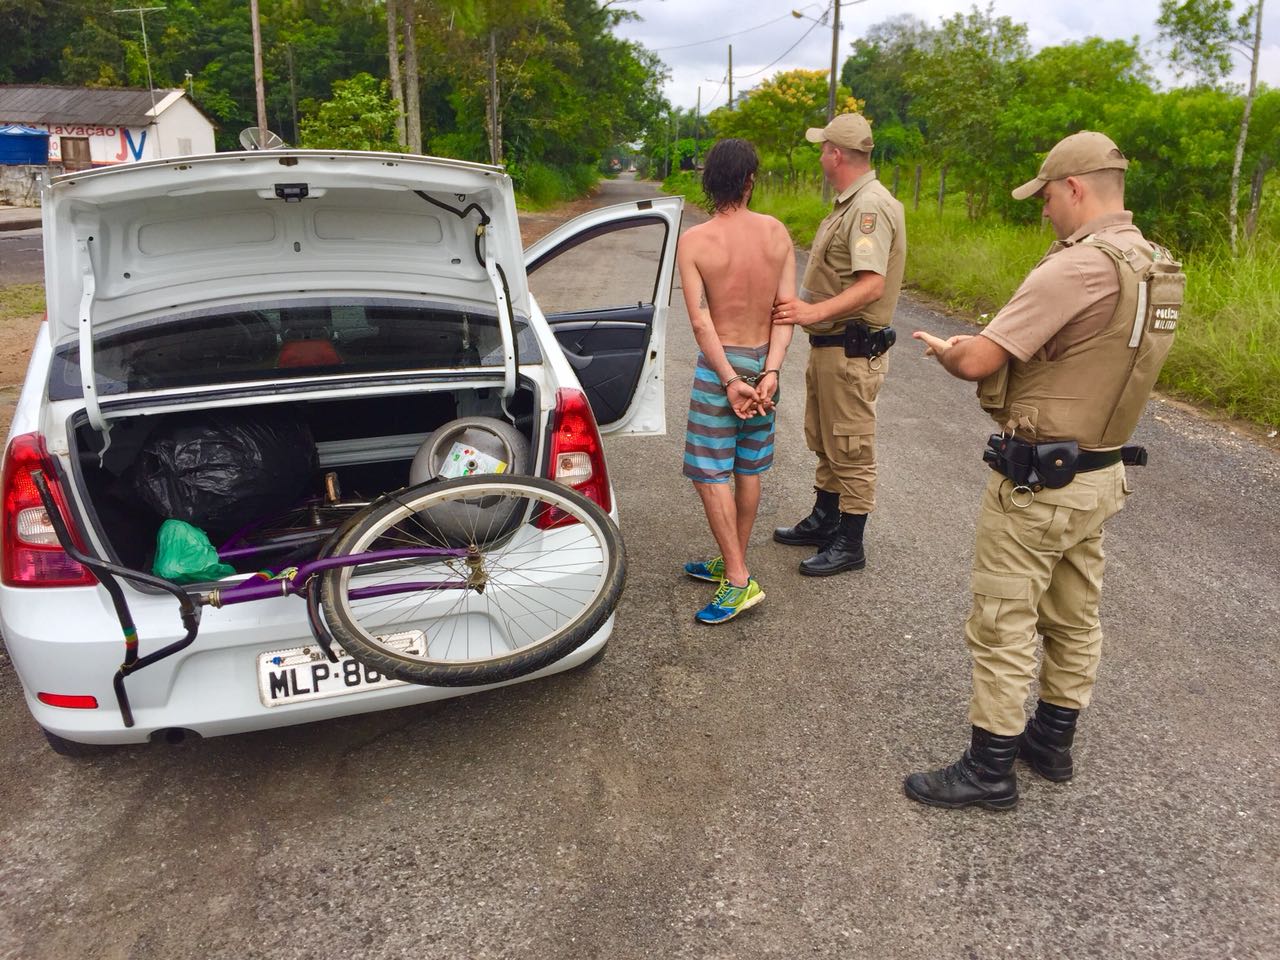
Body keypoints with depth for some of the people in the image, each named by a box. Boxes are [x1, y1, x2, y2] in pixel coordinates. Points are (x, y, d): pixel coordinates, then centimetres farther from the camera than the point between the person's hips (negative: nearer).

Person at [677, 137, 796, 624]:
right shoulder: (777, 233, -1)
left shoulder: (693, 240, -12)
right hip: (763, 360, 5)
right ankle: (731, 564, 28)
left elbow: (700, 320, -18)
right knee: (749, 469, 14)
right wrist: (771, 372, -12)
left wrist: (729, 380, -17)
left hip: (720, 364, -5)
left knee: (710, 473, 0)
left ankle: (739, 582, -3)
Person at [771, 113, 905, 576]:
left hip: (851, 350, -11)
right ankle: (824, 521, 36)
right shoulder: (850, 204, 13)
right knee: (824, 440, 21)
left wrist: (816, 311, -37)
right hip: (829, 345, 11)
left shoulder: (871, 207, -20)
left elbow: (872, 285, -30)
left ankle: (849, 544, 12)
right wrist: (804, 303, 23)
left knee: (850, 451, 0)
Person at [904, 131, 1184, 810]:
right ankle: (1053, 741, 36)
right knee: (1074, 618, 20)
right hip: (1101, 474, 10)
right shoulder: (1155, 268, 6)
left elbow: (977, 363, -24)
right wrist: (988, 344, 8)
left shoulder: (1076, 267, -23)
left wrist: (943, 349, -1)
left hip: (1037, 481, -9)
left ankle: (989, 769, 15)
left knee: (1001, 627, 2)